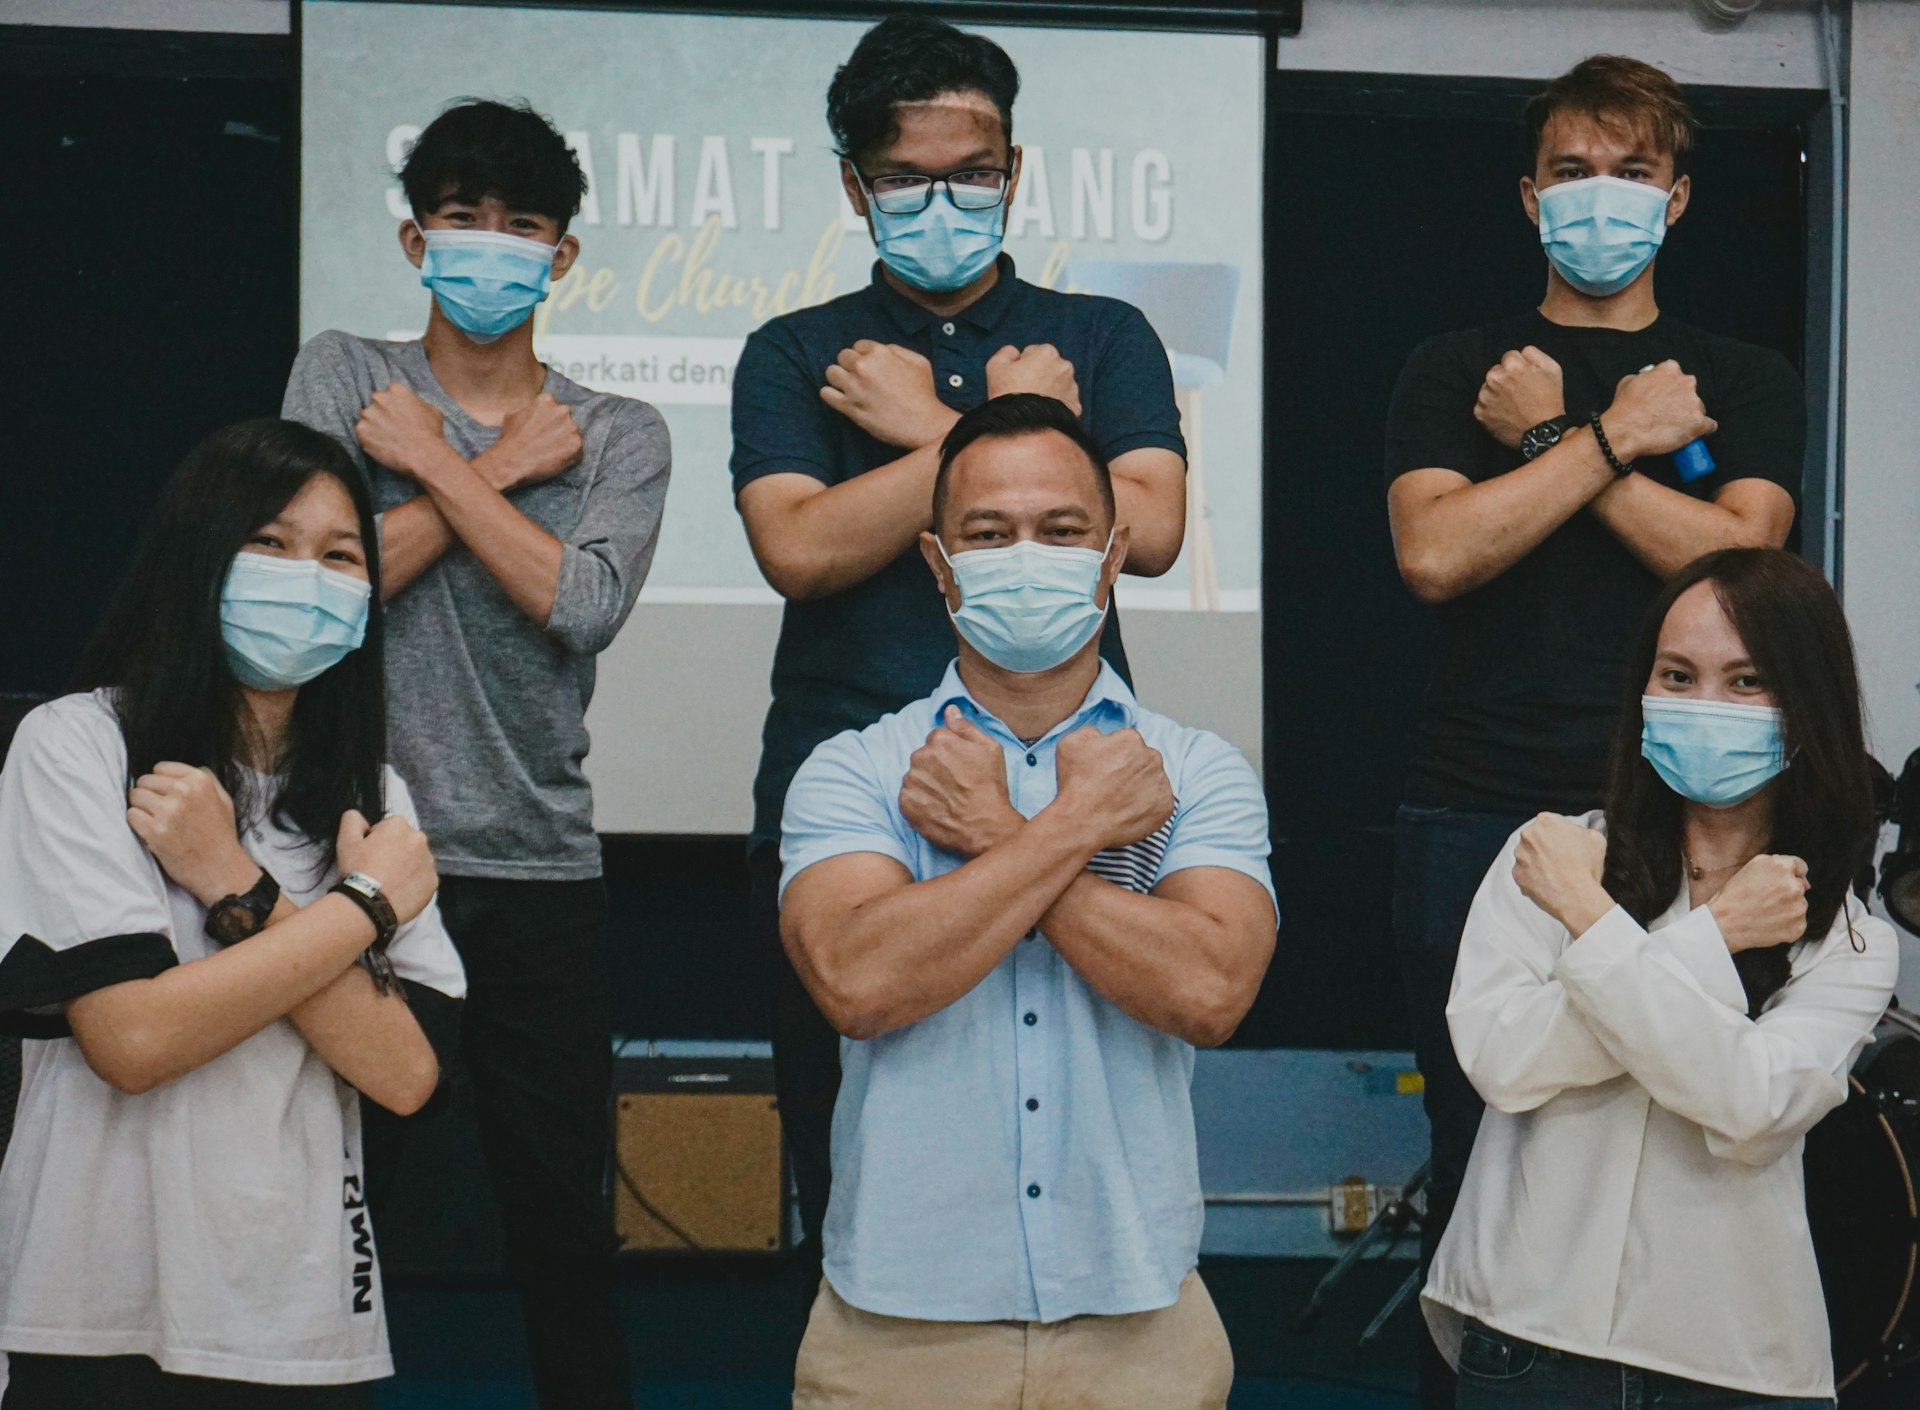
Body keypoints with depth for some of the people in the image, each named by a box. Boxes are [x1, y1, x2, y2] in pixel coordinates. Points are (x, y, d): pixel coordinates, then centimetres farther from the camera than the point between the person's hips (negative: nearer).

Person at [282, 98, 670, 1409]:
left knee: (564, 1224, 5)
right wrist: (498, 471, -6)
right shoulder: (344, 376, 5)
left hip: (539, 870, 1)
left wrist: (436, 463, -8)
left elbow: (584, 605, -12)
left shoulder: (620, 435, 7)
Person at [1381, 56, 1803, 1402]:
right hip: (1481, 821, 0)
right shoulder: (1456, 373, 10)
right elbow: (1435, 553, -8)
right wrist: (1616, 436, -8)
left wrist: (1549, 438, -6)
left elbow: (1733, 556, -7)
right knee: (1482, 1155, 4)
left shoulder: (1743, 382, 12)